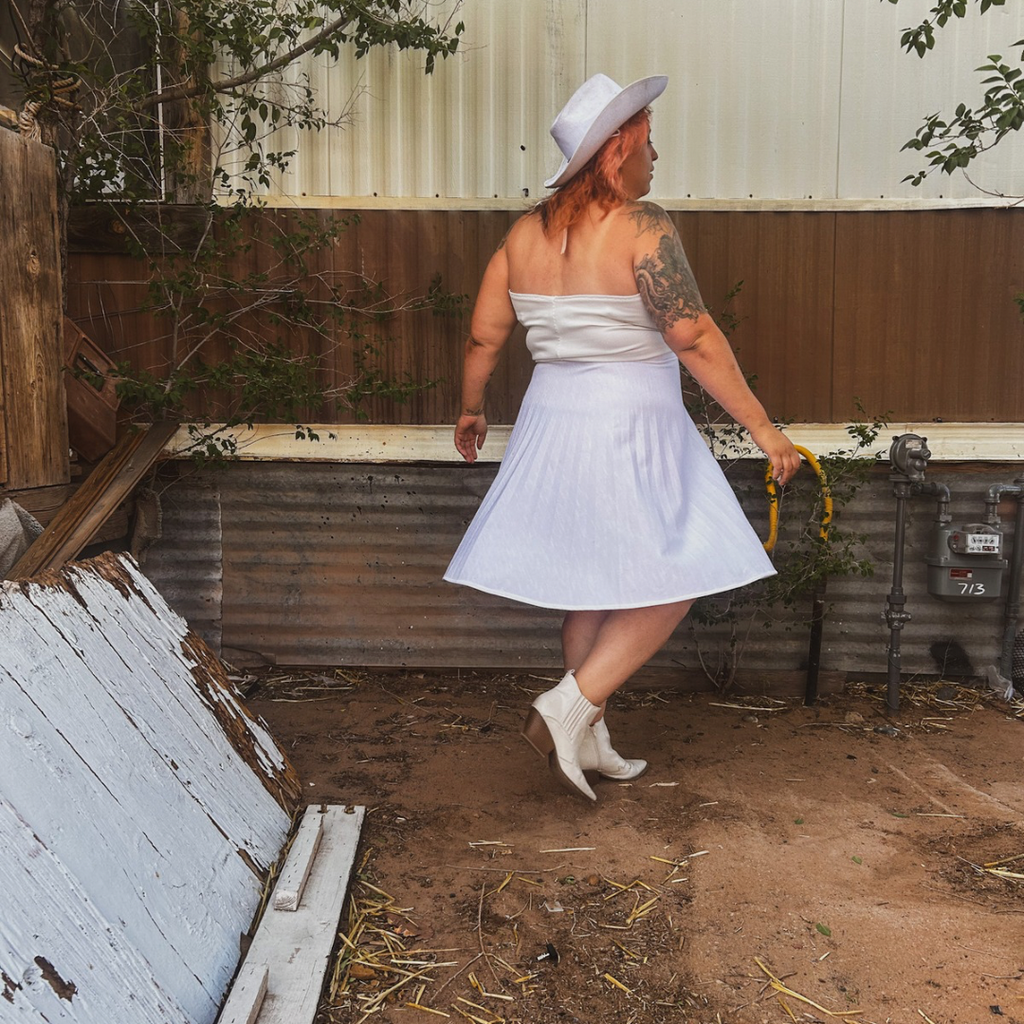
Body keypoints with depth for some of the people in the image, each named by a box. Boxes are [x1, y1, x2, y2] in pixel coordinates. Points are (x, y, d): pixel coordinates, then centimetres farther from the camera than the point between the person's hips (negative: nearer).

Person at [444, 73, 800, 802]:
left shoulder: (527, 232, 5)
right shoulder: (641, 227, -14)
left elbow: (483, 338, 8)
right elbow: (693, 338, -20)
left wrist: (471, 410, 24)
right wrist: (762, 426, -14)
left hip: (554, 421, 7)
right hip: (630, 429, -7)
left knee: (591, 586, 17)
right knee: (674, 581, 7)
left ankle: (590, 742, 25)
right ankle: (568, 709, -1)